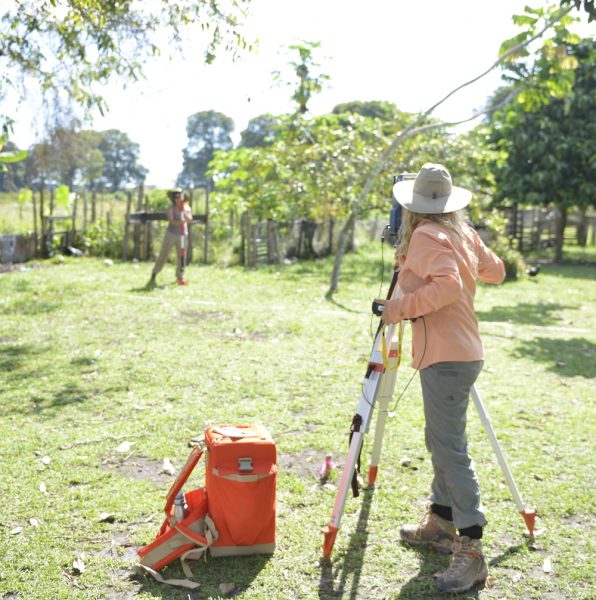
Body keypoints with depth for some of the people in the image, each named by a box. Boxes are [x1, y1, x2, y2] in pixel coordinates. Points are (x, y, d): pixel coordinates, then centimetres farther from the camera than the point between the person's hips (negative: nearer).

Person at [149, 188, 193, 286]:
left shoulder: (187, 208, 4)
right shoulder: (170, 209, -8)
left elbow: (190, 220, -10)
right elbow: (171, 221, -23)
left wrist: (183, 211, -25)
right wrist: (182, 222, -39)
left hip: (182, 235, 3)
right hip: (171, 234, -3)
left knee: (181, 257, 0)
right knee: (163, 255, -1)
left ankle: (180, 278, 8)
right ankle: (153, 276, 7)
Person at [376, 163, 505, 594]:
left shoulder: (426, 234, -11)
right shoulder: (464, 233, 12)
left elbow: (449, 286, -25)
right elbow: (495, 272, 23)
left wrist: (402, 307, -17)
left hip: (444, 357, -9)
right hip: (462, 352, 9)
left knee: (450, 450, -10)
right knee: (441, 442, 18)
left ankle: (472, 551, -9)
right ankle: (440, 524, 28)